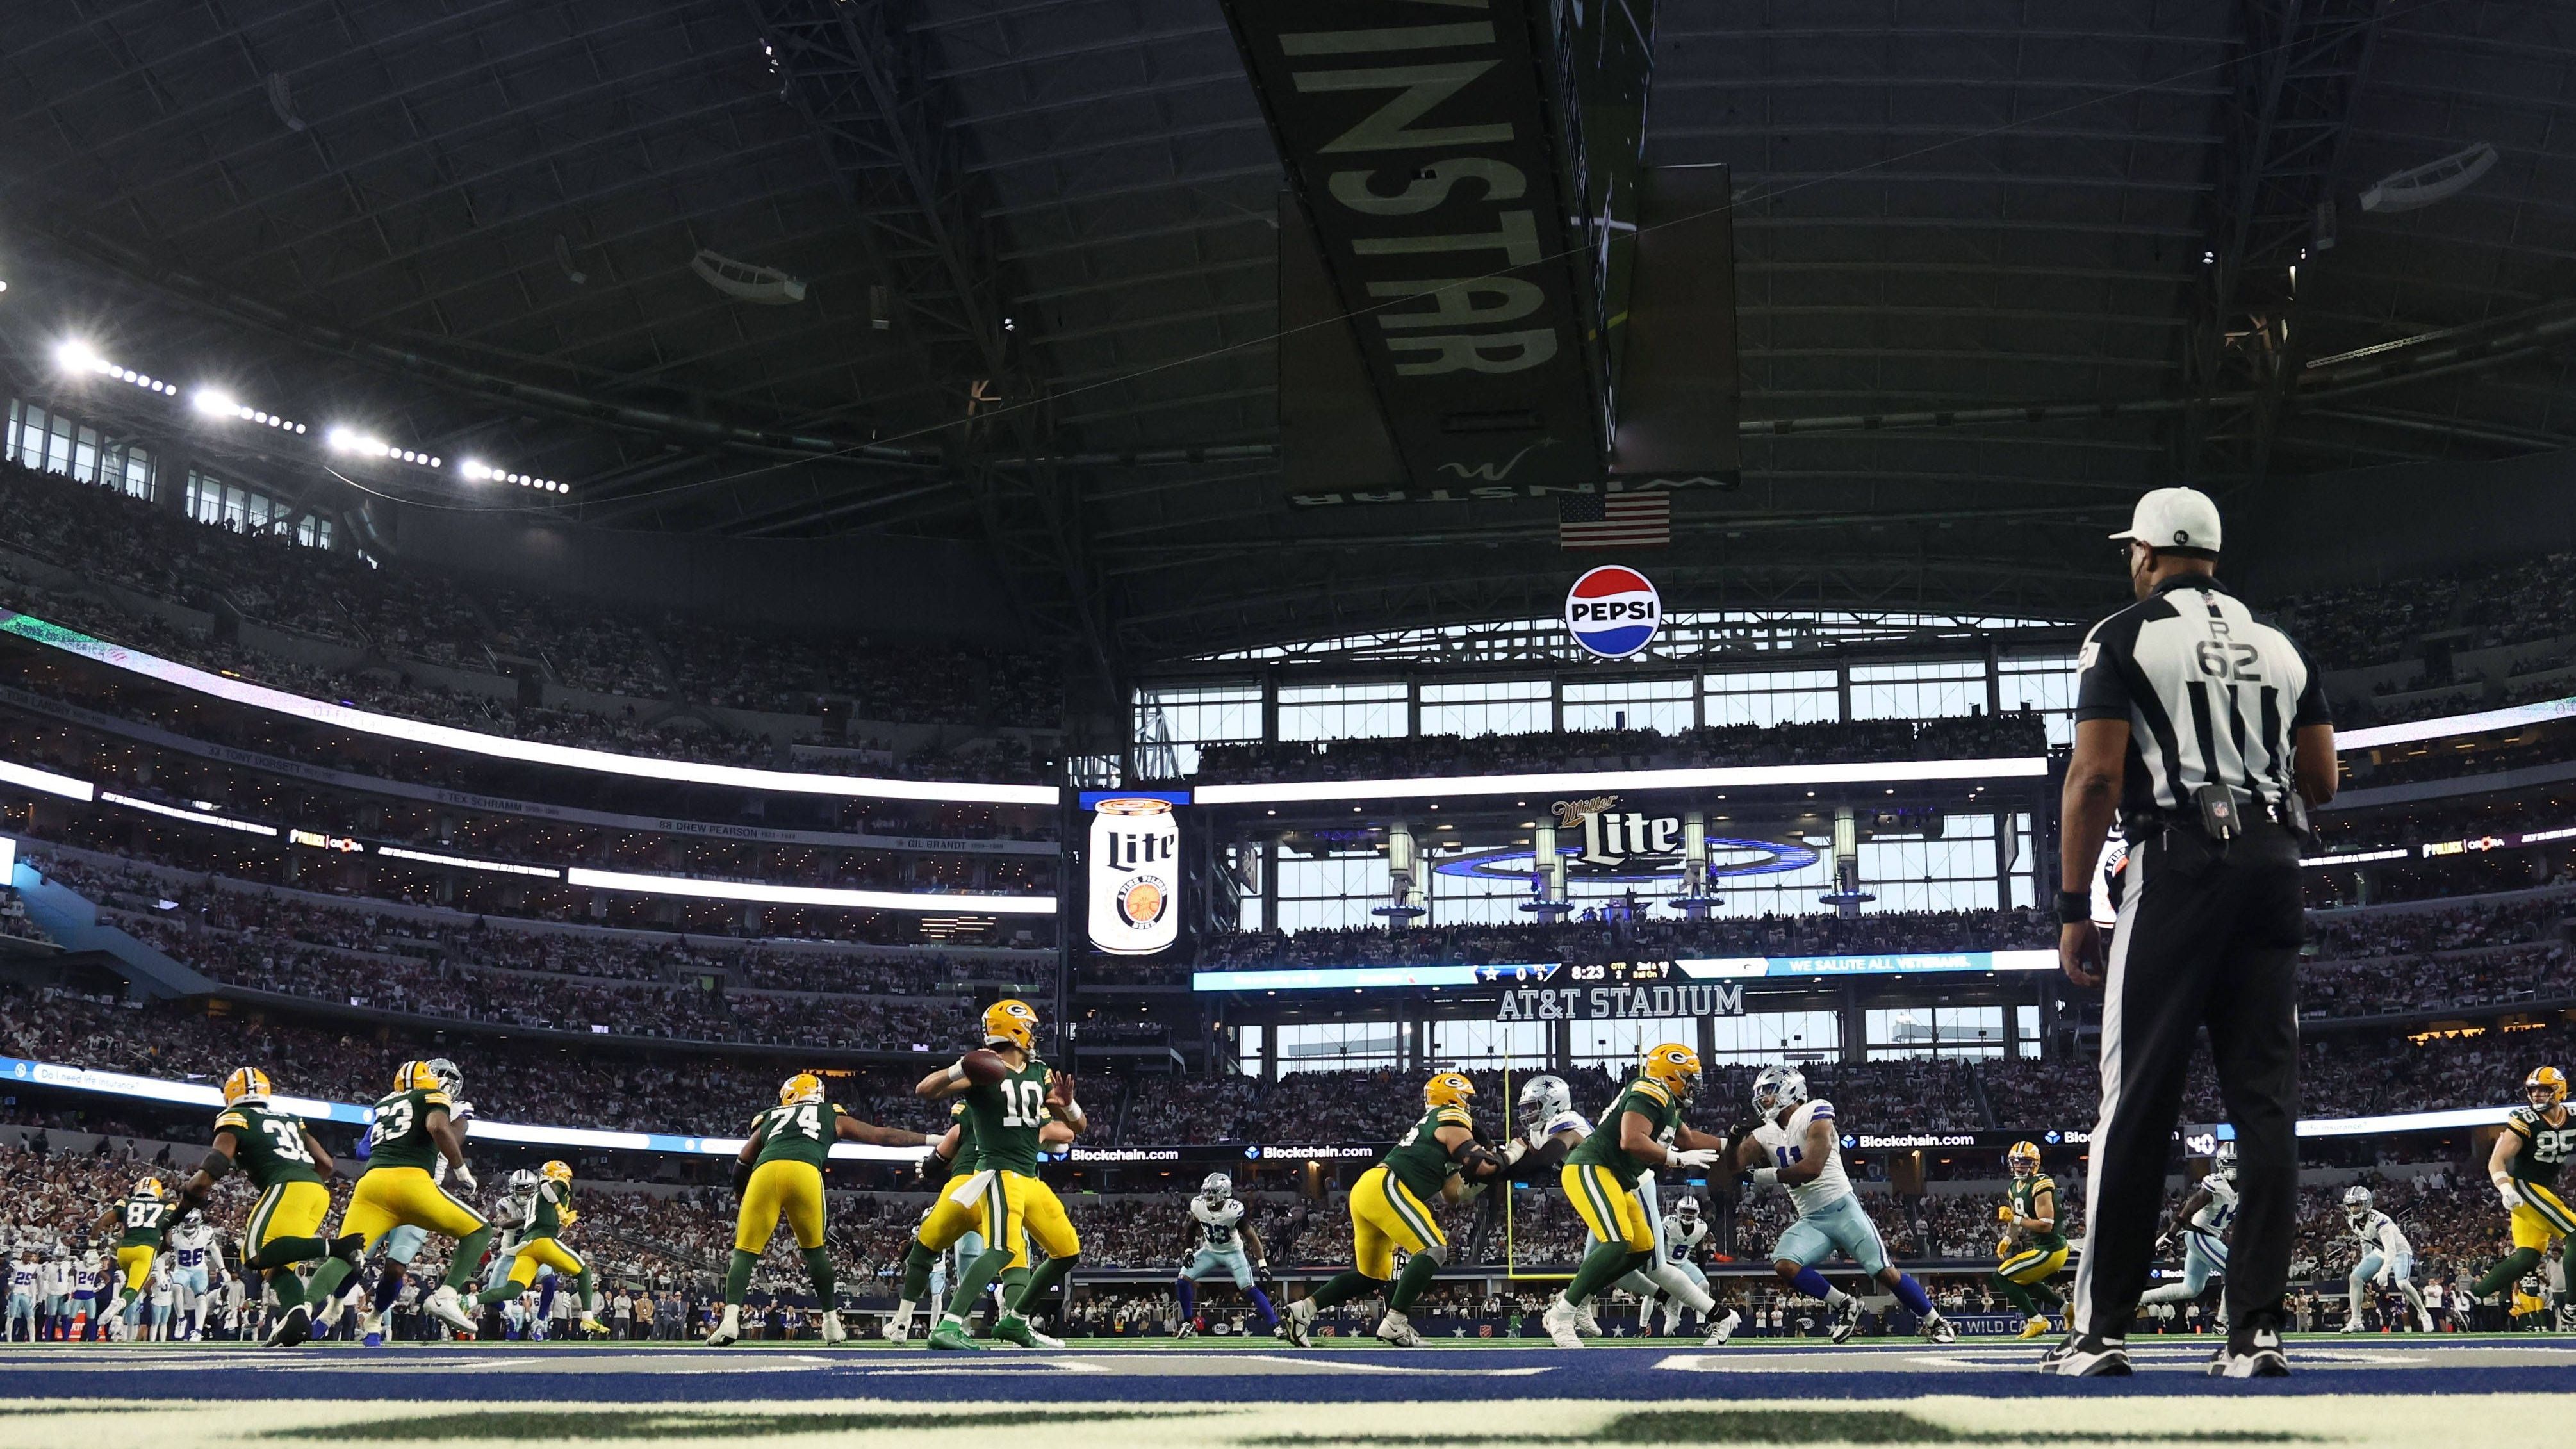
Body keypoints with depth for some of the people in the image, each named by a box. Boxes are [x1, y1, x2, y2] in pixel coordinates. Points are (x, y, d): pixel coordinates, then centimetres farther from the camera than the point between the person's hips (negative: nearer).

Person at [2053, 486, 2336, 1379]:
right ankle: (2256, 1329, 1)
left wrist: (2074, 908, -4)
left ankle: (2101, 1329, -2)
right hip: (2274, 867, 5)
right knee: (2266, 1099, 4)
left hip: (2178, 863, -5)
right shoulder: (2279, 646, 17)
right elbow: (2321, 781, 15)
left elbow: (2097, 777, -7)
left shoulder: (2124, 638, 1)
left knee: (2138, 1101, -3)